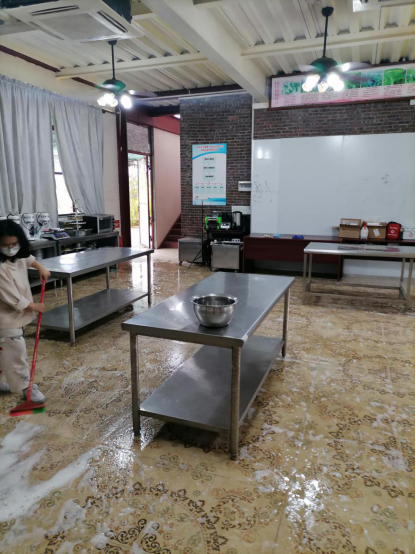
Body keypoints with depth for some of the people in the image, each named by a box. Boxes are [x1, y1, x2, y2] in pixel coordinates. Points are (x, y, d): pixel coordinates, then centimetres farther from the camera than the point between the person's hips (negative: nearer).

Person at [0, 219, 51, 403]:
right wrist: (35, 306, -13)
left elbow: (28, 258, 24)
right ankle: (27, 388, 14)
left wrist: (41, 267, 10)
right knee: (16, 352, 1)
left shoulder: (18, 257, -4)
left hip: (15, 316, 9)